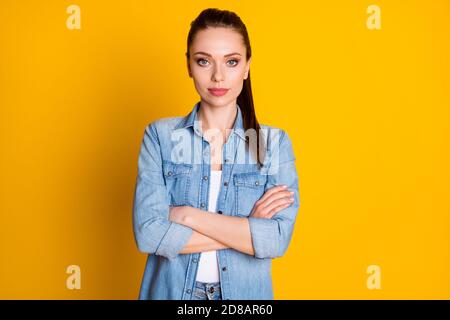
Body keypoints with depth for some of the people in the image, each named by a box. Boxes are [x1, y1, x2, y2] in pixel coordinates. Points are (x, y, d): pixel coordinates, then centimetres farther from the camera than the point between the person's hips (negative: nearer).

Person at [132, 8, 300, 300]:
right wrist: (248, 229, -17)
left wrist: (187, 215, -18)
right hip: (171, 290, 0)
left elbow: (278, 239, -17)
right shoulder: (160, 136, -7)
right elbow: (148, 233, -17)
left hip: (245, 291, 1)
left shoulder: (276, 143, -6)